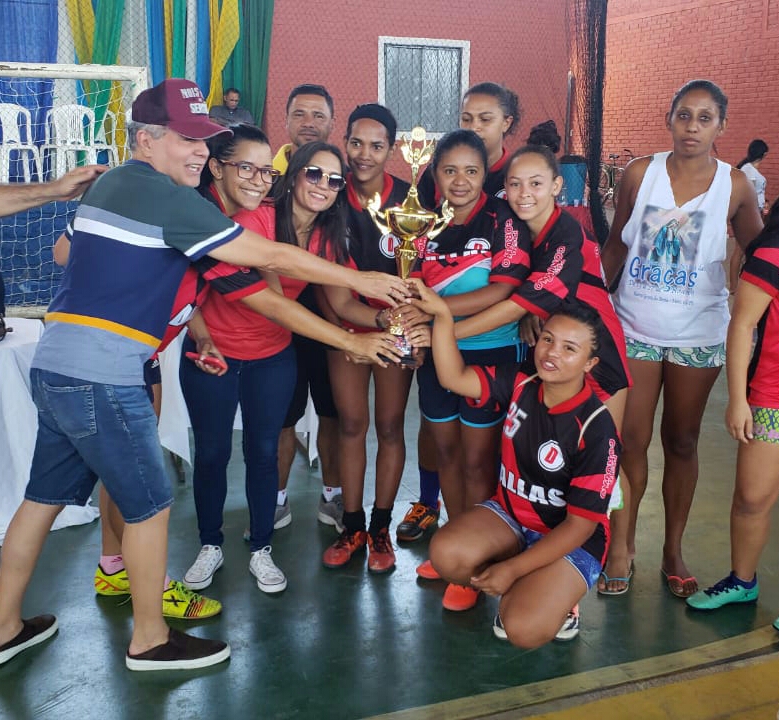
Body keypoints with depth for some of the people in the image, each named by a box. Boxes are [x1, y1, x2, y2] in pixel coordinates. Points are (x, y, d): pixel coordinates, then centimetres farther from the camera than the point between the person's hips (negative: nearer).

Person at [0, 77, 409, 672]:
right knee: (150, 505, 4)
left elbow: (68, 251, 27)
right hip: (101, 377, -9)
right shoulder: (167, 198, -13)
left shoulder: (109, 183, 14)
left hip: (54, 363, 9)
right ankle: (151, 639, 20)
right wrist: (362, 279, -6)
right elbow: (272, 256, -13)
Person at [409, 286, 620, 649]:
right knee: (446, 553, -25)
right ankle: (524, 590, 4)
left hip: (570, 539, -5)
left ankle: (555, 594, 8)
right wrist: (442, 315, -25)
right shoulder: (519, 385, -6)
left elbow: (581, 523, -20)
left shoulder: (596, 428, -21)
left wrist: (512, 569, -23)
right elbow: (454, 378, -12)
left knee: (524, 628, -28)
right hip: (509, 514, 5)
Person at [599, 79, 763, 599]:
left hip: (698, 335, 0)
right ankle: (622, 545, 19)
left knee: (682, 441, 10)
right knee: (631, 438, 2)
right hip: (636, 327, 0)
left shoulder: (735, 186, -4)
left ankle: (674, 551, 25)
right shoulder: (640, 174, -3)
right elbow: (615, 245, 6)